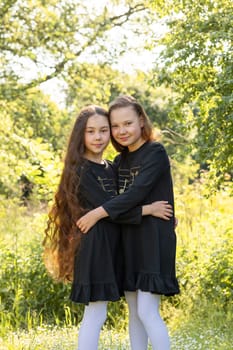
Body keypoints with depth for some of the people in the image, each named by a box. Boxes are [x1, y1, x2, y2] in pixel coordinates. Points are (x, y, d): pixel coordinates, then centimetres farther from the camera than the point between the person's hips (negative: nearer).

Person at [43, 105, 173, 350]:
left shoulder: (110, 168, 13)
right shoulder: (81, 170, -12)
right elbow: (105, 208, -17)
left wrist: (164, 215, 6)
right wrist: (148, 210, -12)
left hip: (110, 245, 8)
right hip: (93, 244, -8)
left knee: (95, 314, 10)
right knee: (95, 314, -8)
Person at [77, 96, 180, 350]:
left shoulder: (156, 153, -10)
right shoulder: (119, 161, 13)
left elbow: (137, 192, -20)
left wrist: (98, 213, -21)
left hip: (154, 240, -7)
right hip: (127, 241, 7)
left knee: (147, 312, -13)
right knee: (134, 312, 9)